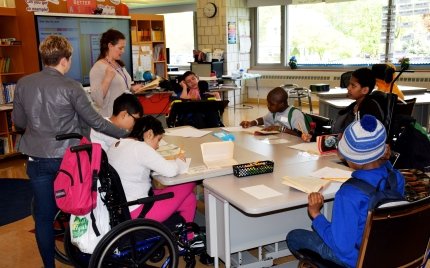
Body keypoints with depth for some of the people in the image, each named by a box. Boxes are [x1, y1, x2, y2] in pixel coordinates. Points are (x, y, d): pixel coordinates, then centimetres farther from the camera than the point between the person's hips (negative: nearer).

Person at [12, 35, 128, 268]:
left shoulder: (23, 84, -1)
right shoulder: (71, 87, -13)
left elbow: (18, 121, 8)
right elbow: (95, 121, -10)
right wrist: (124, 134, 0)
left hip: (37, 159, 3)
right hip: (67, 158, -3)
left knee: (44, 216, 12)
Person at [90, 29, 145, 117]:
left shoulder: (119, 65, 10)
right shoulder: (98, 68, -13)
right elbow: (96, 98, -20)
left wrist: (132, 88, 5)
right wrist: (108, 78, -29)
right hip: (110, 116, -7)